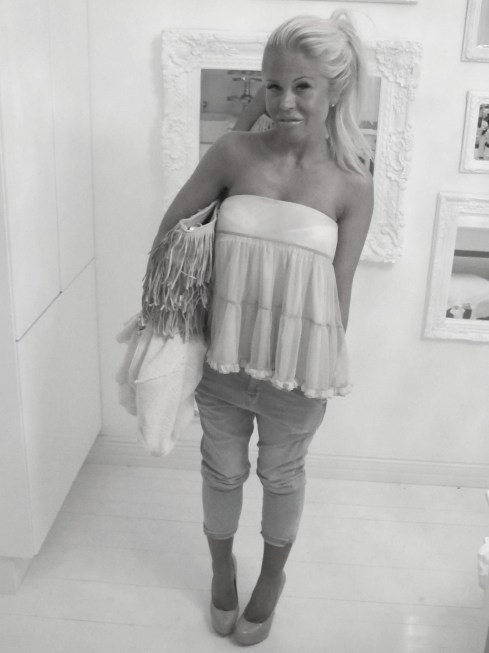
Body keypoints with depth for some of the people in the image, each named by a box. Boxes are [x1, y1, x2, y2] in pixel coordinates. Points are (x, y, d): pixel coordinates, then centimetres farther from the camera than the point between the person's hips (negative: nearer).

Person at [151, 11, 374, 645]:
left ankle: (273, 574, 51)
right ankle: (222, 564, 51)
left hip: (296, 374, -1)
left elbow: (337, 296, -6)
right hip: (221, 359, 1)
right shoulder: (234, 153, -9)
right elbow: (171, 230, 3)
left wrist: (324, 375, -1)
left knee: (282, 475, 22)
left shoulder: (352, 185, -11)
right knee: (223, 470, 21)